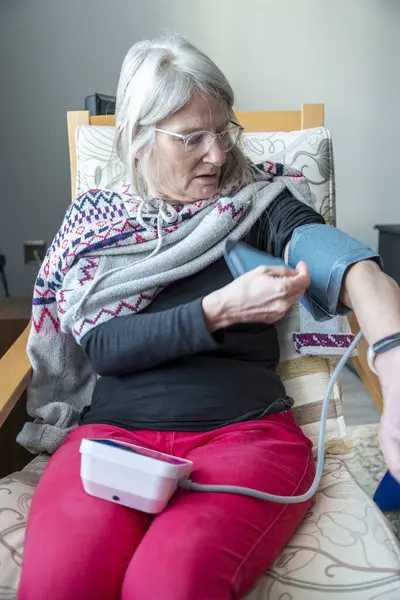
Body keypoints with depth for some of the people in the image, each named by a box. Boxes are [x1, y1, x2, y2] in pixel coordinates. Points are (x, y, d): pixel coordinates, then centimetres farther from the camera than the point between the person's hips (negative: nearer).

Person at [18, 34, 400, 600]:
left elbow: (338, 257, -12)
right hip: (112, 429, 1)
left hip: (246, 429, 0)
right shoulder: (95, 221, 10)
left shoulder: (259, 199, 8)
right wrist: (221, 309, -16)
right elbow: (102, 347, 0)